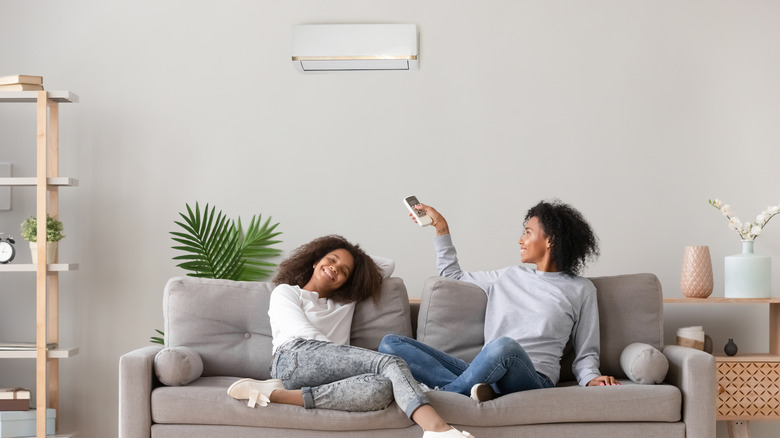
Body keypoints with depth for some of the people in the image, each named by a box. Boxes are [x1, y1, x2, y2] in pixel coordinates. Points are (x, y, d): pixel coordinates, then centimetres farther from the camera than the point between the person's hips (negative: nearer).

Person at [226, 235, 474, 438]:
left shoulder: (345, 304, 38)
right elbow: (304, 333, 2)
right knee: (390, 364, -28)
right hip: (294, 358, -5)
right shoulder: (285, 292, 22)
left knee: (382, 389, -34)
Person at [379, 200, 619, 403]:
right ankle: (472, 389, -31)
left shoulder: (581, 290, 14)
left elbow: (586, 353, 13)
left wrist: (591, 379, -8)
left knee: (505, 346, -44)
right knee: (390, 343, -13)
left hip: (532, 378, -5)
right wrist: (441, 228, 35)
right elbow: (452, 275, 39)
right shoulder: (510, 277, 26)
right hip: (483, 373, 5)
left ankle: (443, 394, -21)